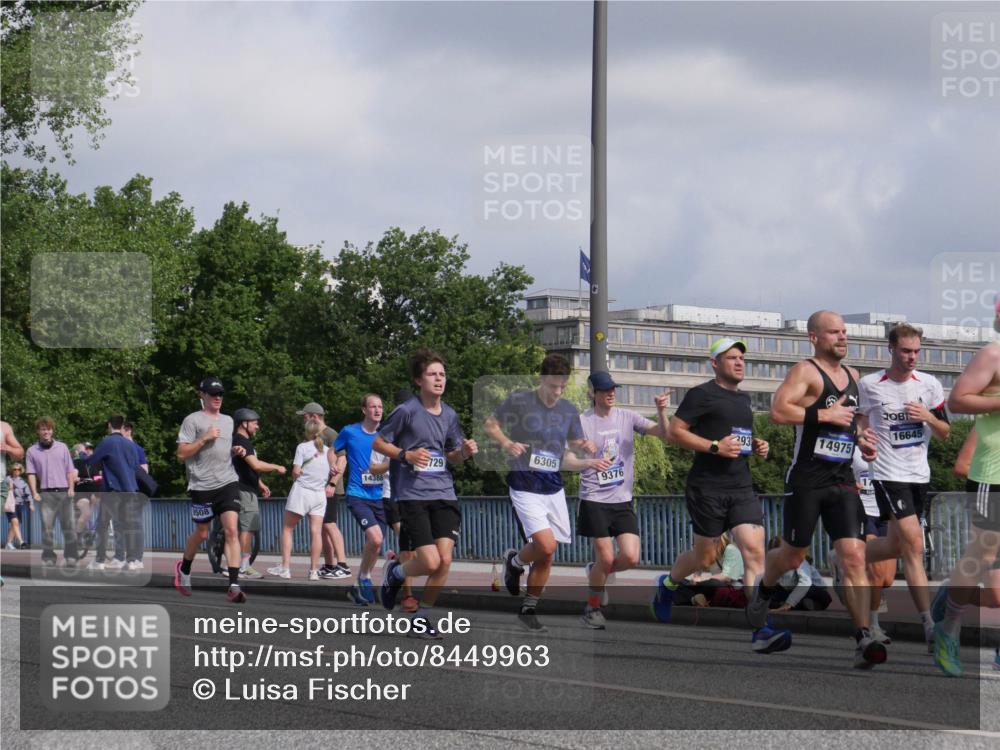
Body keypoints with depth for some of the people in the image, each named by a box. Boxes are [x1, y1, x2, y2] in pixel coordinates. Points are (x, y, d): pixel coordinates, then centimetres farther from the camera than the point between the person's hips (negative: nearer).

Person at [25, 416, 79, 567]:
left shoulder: (62, 447, 12)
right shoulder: (32, 451, 9)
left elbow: (70, 471, 11)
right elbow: (31, 474, 4)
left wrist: (71, 488, -2)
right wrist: (34, 493, -7)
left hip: (64, 492, 1)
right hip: (45, 493, -1)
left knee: (69, 526, -2)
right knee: (47, 527, -2)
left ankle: (70, 558, 3)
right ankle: (48, 558, 3)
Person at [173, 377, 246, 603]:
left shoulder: (228, 421, 17)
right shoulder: (193, 420, -1)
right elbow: (181, 454, -7)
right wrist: (204, 439, -15)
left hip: (228, 482, 3)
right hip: (202, 485, -3)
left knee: (231, 530, -13)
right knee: (201, 534, 9)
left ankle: (234, 585, -18)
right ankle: (184, 568, 39)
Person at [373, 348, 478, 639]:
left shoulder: (449, 415, 10)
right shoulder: (406, 411, -6)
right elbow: (378, 443, 1)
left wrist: (465, 451, -1)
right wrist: (406, 455, -14)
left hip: (444, 494, 5)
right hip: (413, 495, -5)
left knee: (445, 560, -8)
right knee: (430, 563, -13)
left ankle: (422, 617, 10)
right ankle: (395, 572, 21)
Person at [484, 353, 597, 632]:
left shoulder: (569, 411, 8)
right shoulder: (519, 400, -6)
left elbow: (576, 445, 17)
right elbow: (490, 424, 4)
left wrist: (587, 449, -7)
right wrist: (506, 443, -15)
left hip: (554, 488, 5)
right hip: (525, 486, -5)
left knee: (546, 555, 5)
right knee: (545, 545, -20)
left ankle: (528, 609, 20)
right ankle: (514, 562, 13)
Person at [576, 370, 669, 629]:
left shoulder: (627, 417, 5)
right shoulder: (583, 422, -4)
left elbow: (663, 433, -3)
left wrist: (661, 412, -22)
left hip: (622, 500, 3)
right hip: (594, 500, -3)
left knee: (631, 557, -8)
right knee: (606, 558, -6)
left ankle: (598, 573, 24)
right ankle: (591, 608, 16)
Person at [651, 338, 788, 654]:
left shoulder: (744, 399, 18)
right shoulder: (702, 394, -5)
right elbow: (674, 432, -10)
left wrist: (756, 446, 12)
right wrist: (714, 447, -18)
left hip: (742, 488, 6)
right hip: (707, 488, -6)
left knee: (755, 552, -11)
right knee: (704, 557, 5)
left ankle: (760, 630, -17)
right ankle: (668, 583, 39)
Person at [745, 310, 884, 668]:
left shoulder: (852, 376, 15)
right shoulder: (806, 372, -9)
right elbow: (777, 411, -24)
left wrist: (860, 438, 16)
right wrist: (825, 415, -22)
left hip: (842, 480, 5)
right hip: (806, 480, -5)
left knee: (853, 556, -9)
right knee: (793, 556, 9)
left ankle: (863, 639, -14)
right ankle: (764, 589, 43)